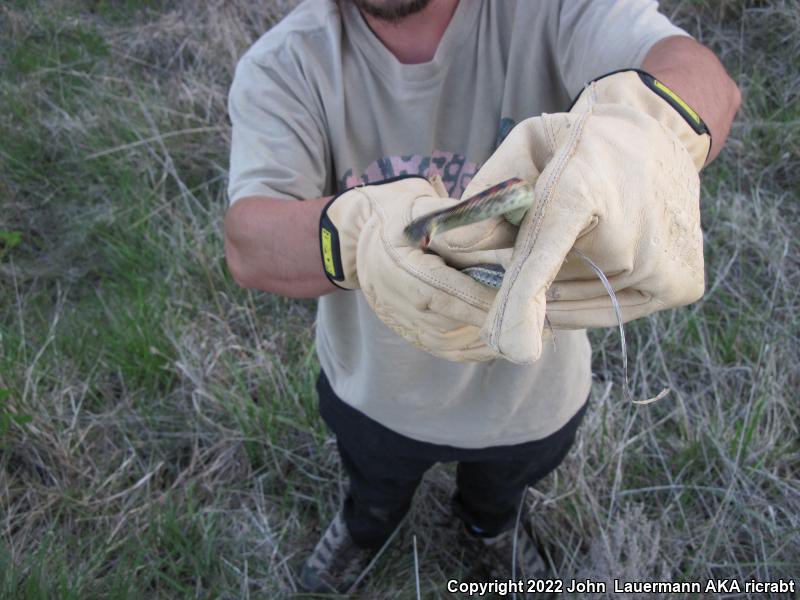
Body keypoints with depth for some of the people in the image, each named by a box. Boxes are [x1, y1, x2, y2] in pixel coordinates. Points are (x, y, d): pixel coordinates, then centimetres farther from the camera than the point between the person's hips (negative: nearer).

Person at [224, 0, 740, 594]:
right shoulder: (284, 64, -25)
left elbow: (695, 71, -46)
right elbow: (249, 243, -38)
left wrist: (645, 121, -71)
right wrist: (354, 230, -62)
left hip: (530, 386, 1)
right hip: (373, 389, 0)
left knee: (502, 485, 36)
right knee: (375, 487, 34)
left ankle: (491, 525, 75)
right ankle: (366, 527, 74)